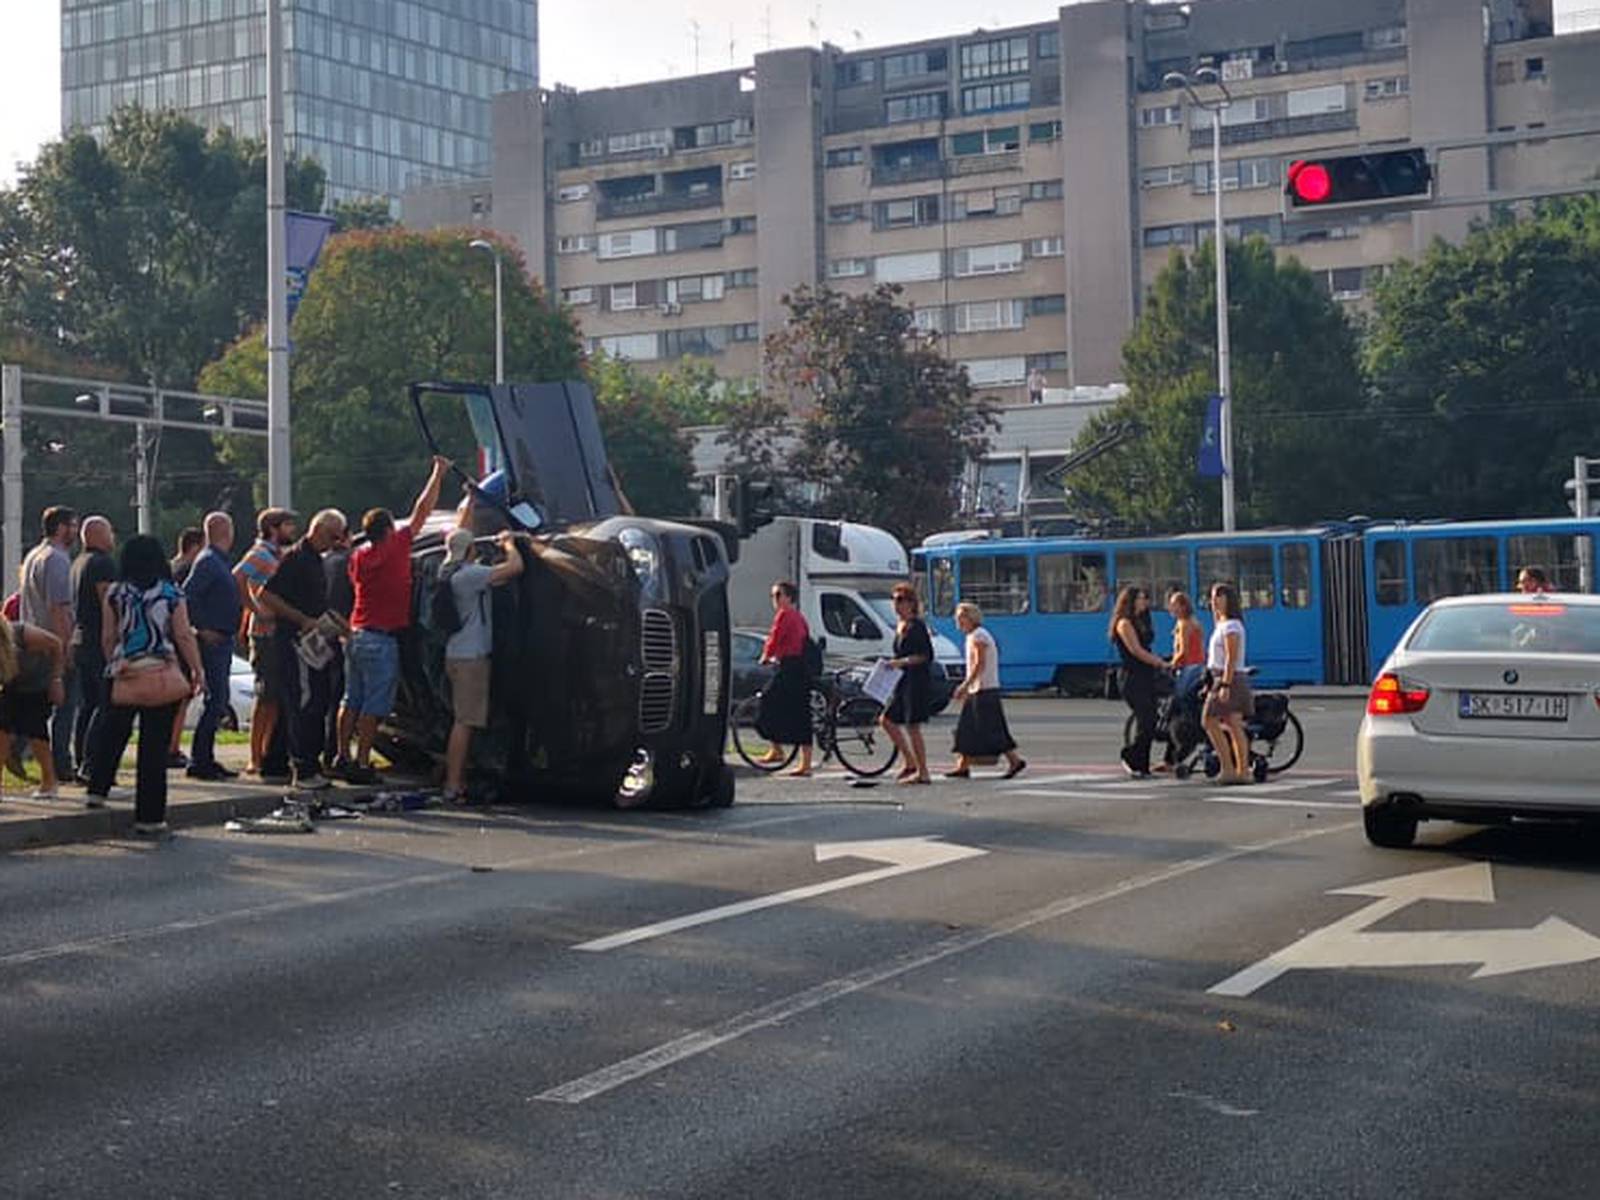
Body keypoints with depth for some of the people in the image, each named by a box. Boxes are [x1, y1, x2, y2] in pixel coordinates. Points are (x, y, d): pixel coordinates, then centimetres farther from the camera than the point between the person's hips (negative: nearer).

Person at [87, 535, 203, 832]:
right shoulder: (171, 594, -3)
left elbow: (108, 637, 5)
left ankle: (98, 790, 23)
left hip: (124, 674, 2)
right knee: (154, 744, 0)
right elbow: (184, 636, -5)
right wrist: (197, 670, 2)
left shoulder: (115, 594, 3)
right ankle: (149, 816, 3)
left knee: (113, 733, 22)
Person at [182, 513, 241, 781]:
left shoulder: (219, 561, 17)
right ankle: (198, 762, -7)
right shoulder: (207, 561, -12)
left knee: (218, 702, 12)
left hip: (222, 640, 10)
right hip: (213, 640, -10)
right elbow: (187, 595, -22)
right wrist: (201, 628, -20)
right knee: (215, 701, -10)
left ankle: (206, 760, 17)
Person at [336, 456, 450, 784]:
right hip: (381, 640, -8)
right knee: (374, 705, -4)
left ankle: (343, 756, 16)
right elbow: (422, 511, -7)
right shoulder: (394, 550, -11)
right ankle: (362, 764, -4)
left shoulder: (358, 557, 8)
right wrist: (438, 473, 0)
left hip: (357, 634, 8)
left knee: (352, 700, 13)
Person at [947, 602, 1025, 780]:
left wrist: (965, 685, -22)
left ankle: (1015, 760, -7)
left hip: (984, 690, -10)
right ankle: (963, 767, 10)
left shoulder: (978, 636, -12)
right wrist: (966, 689, 22)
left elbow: (980, 664, -20)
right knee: (967, 729, 9)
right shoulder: (973, 636, 18)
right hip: (976, 691, 10)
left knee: (991, 730, -10)